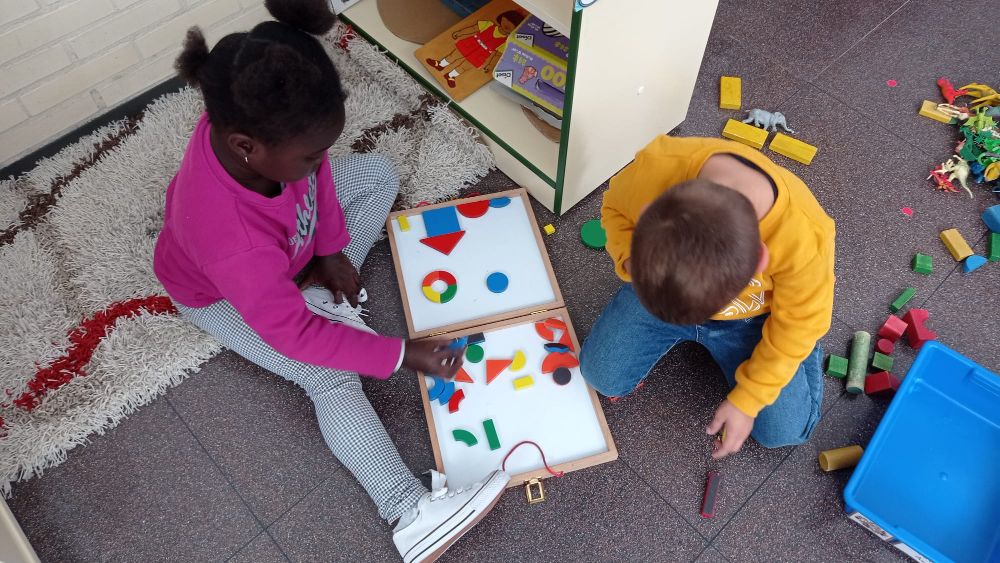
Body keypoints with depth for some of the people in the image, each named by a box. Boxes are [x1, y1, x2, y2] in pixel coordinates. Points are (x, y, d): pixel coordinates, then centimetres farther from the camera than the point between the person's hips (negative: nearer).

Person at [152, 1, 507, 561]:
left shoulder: (247, 121, -33)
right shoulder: (231, 239, -49)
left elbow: (318, 170, -9)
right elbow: (293, 334, -36)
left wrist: (333, 251, -9)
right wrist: (403, 354, -31)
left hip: (280, 240, 7)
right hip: (224, 295, -6)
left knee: (378, 173, 3)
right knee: (331, 378, -22)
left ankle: (328, 295, -4)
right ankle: (410, 512, -24)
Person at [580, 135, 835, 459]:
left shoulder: (804, 237, -40)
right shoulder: (658, 164, -38)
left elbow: (798, 322, -18)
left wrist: (746, 400, -11)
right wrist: (631, 260, -32)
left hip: (749, 317, -1)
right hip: (657, 286, 2)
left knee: (785, 431, -2)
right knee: (600, 376, -2)